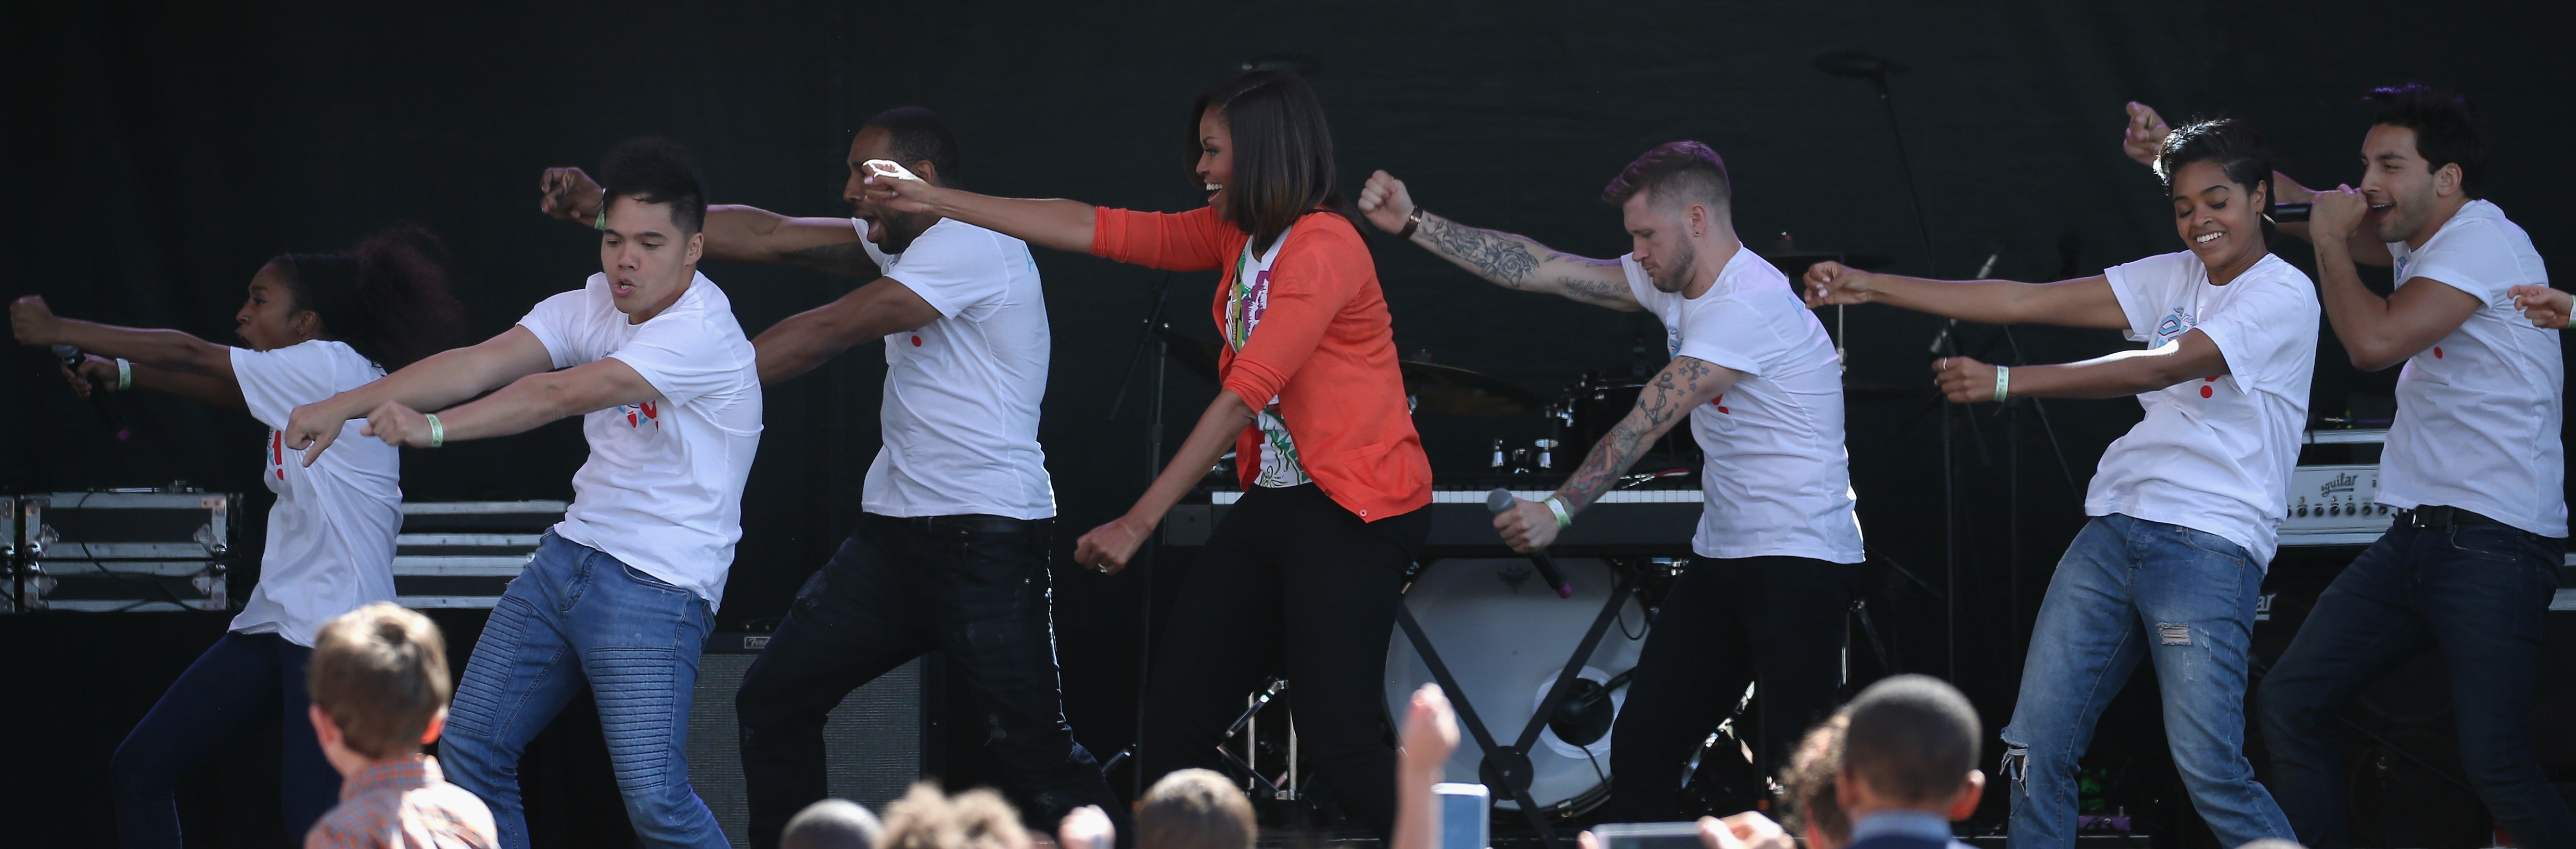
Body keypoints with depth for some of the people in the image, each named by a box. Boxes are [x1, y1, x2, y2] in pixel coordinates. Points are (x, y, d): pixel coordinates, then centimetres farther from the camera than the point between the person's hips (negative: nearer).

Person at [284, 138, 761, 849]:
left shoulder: (701, 332, -20)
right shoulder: (593, 305, 3)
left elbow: (562, 395, -29)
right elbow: (481, 363, -7)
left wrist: (433, 428, -35)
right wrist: (343, 406, -18)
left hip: (658, 588, -8)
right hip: (570, 552, 8)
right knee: (471, 748, 9)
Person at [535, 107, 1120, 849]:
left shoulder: (972, 245, -14)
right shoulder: (897, 240, 15)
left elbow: (830, 332, -16)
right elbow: (768, 237, 10)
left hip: (986, 538, -9)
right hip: (897, 530, 9)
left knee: (1035, 747, -14)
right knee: (772, 700, 6)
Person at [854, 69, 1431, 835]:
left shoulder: (1323, 248, -17)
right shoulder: (1234, 237, 12)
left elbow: (1243, 398, -21)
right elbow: (1093, 229, 12)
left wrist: (1139, 523, -21)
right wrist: (932, 200, 10)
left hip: (1353, 512, -10)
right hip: (1274, 501, 10)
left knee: (1339, 741, -16)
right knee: (1176, 712, 5)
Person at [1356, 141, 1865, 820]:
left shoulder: (1748, 304, -19)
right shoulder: (1673, 287, 10)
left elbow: (1646, 424, -23)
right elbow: (1539, 269, 8)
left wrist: (1559, 511, -25)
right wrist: (1412, 224, 4)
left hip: (1799, 561, -10)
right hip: (1721, 556, 10)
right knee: (1641, 746, 7)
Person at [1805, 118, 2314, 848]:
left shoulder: (2283, 296, -5)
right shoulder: (2176, 278, 17)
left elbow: (2160, 369, -16)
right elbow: (2028, 302, 12)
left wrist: (2004, 382, -20)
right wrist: (1871, 288, 6)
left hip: (2209, 544, -7)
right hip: (2115, 530, 7)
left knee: (2211, 770, -15)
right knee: (2036, 749, -2)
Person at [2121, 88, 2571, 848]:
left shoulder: (2483, 242, -14)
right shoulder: (2419, 243, 14)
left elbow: (2374, 342, -23)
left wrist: (2332, 239, -8)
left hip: (2494, 548, -10)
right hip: (2418, 534, 10)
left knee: (2496, 765, -17)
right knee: (2291, 700, 6)